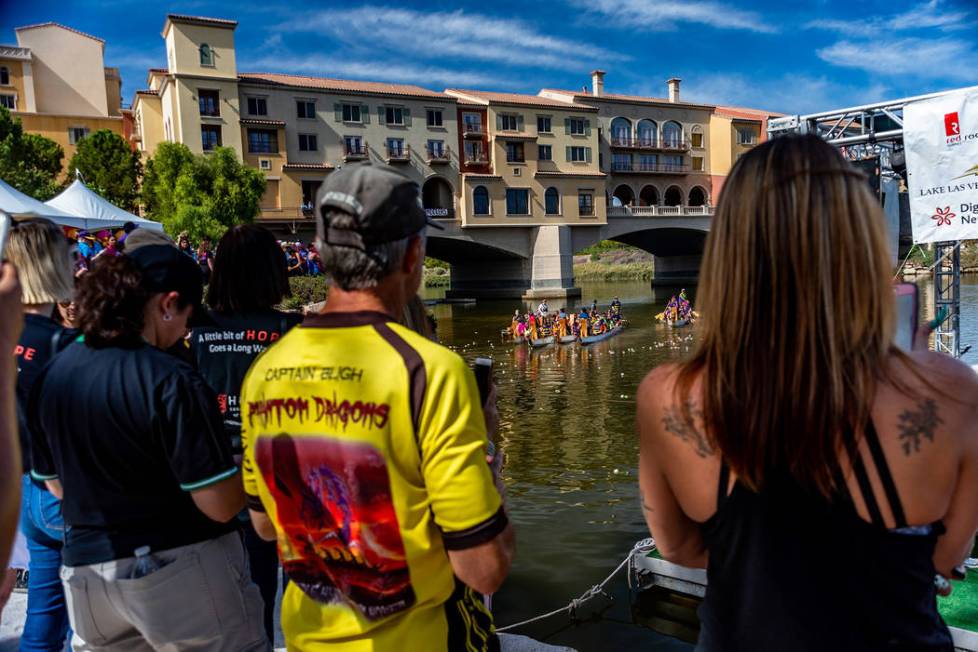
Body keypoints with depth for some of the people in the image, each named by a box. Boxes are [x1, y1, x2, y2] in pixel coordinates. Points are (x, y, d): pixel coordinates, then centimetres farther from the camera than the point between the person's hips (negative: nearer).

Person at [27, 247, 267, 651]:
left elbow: (56, 485, 13)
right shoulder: (170, 381, -22)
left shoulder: (50, 375, 0)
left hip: (86, 571, 7)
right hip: (182, 569, -6)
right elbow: (222, 506, -21)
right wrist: (243, 464, -2)